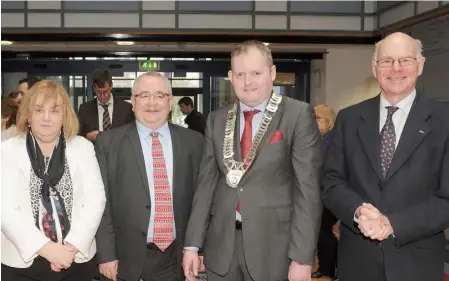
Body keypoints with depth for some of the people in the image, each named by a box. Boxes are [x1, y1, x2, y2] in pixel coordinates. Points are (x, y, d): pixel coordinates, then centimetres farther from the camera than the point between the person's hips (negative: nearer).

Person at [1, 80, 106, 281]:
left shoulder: (83, 147, 3)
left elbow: (96, 199, -4)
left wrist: (73, 245, -15)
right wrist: (46, 247, -19)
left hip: (77, 259, 1)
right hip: (21, 262, -1)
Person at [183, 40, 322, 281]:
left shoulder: (298, 115, -7)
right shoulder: (216, 119, 6)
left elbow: (307, 188, -11)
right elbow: (206, 182, 6)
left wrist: (303, 256, -14)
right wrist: (192, 244, 3)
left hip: (272, 245, -3)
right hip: (221, 244, 4)